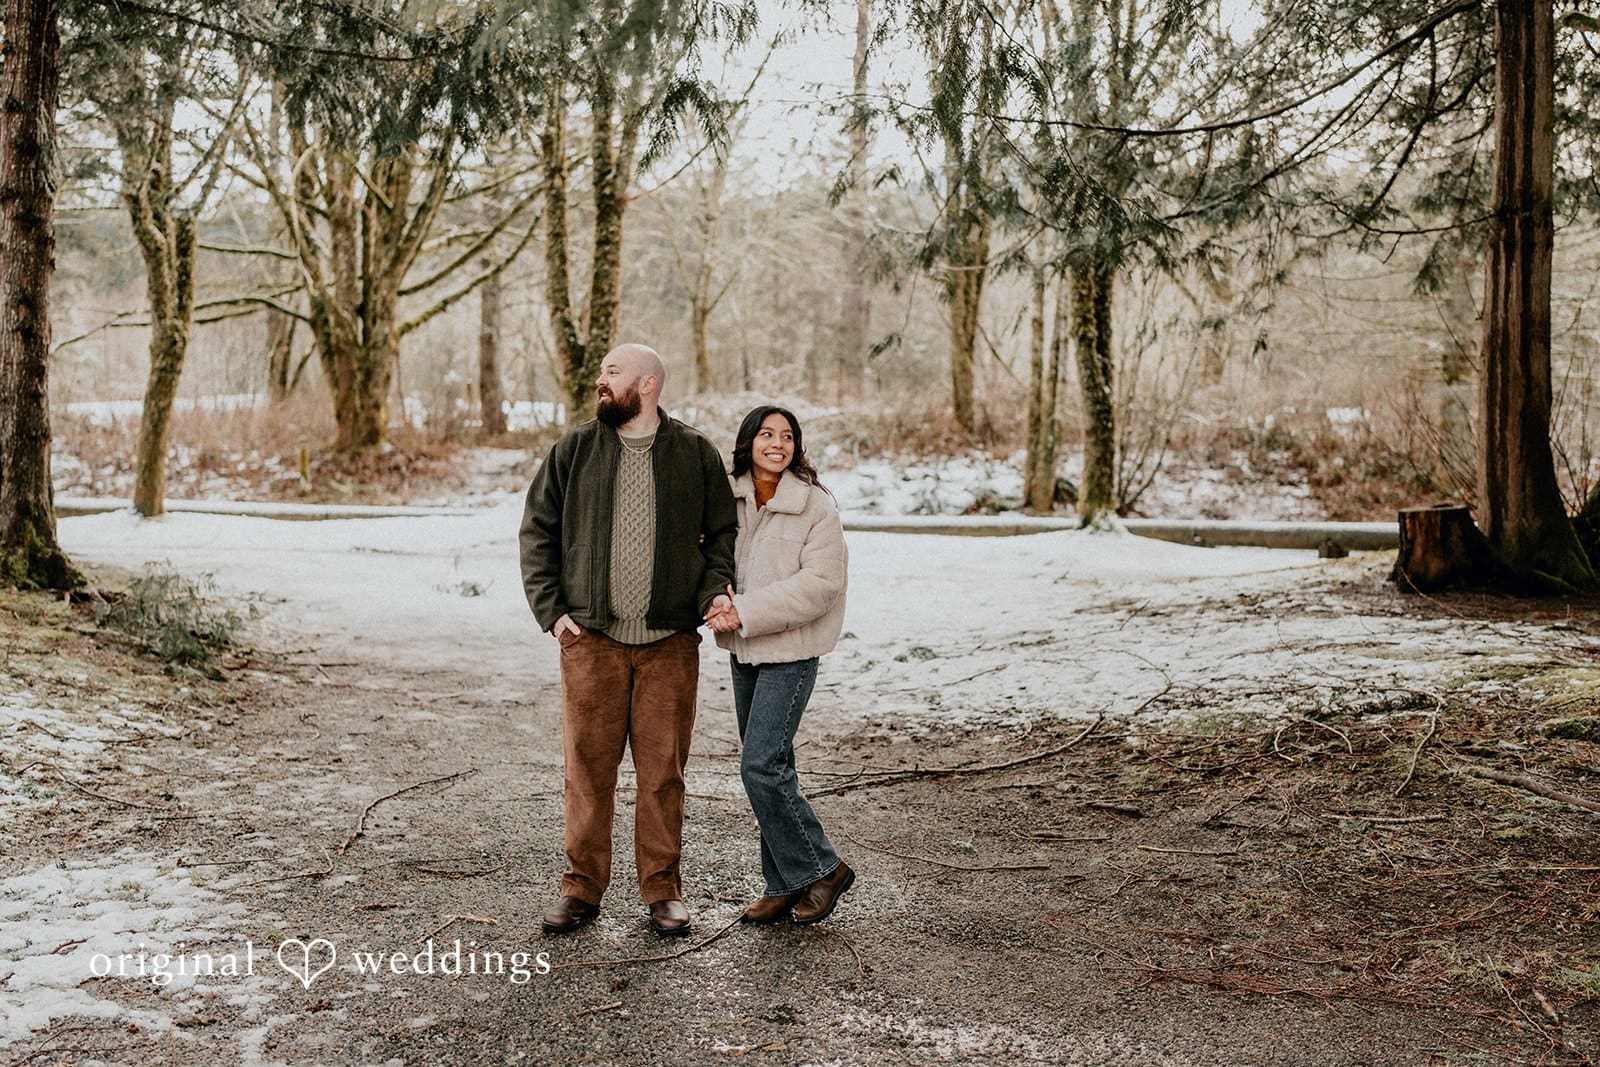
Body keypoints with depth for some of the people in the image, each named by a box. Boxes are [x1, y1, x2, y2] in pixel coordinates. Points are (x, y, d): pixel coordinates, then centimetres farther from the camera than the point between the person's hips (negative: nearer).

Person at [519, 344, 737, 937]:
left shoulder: (697, 455, 6)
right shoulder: (574, 452, 6)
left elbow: (723, 533, 13)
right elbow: (537, 532, 9)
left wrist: (715, 591, -4)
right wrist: (551, 610, 0)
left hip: (671, 642, 0)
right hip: (591, 639, 0)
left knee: (663, 770, 6)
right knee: (587, 766, 4)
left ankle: (663, 890, 19)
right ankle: (582, 888, 18)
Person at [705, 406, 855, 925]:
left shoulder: (815, 505, -11)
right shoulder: (728, 498, 5)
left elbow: (822, 581, -17)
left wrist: (747, 611, -21)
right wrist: (716, 598, -11)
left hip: (791, 650, -6)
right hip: (744, 649, 6)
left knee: (761, 766, -11)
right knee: (769, 767, 12)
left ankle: (820, 870, 7)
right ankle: (786, 885, 23)